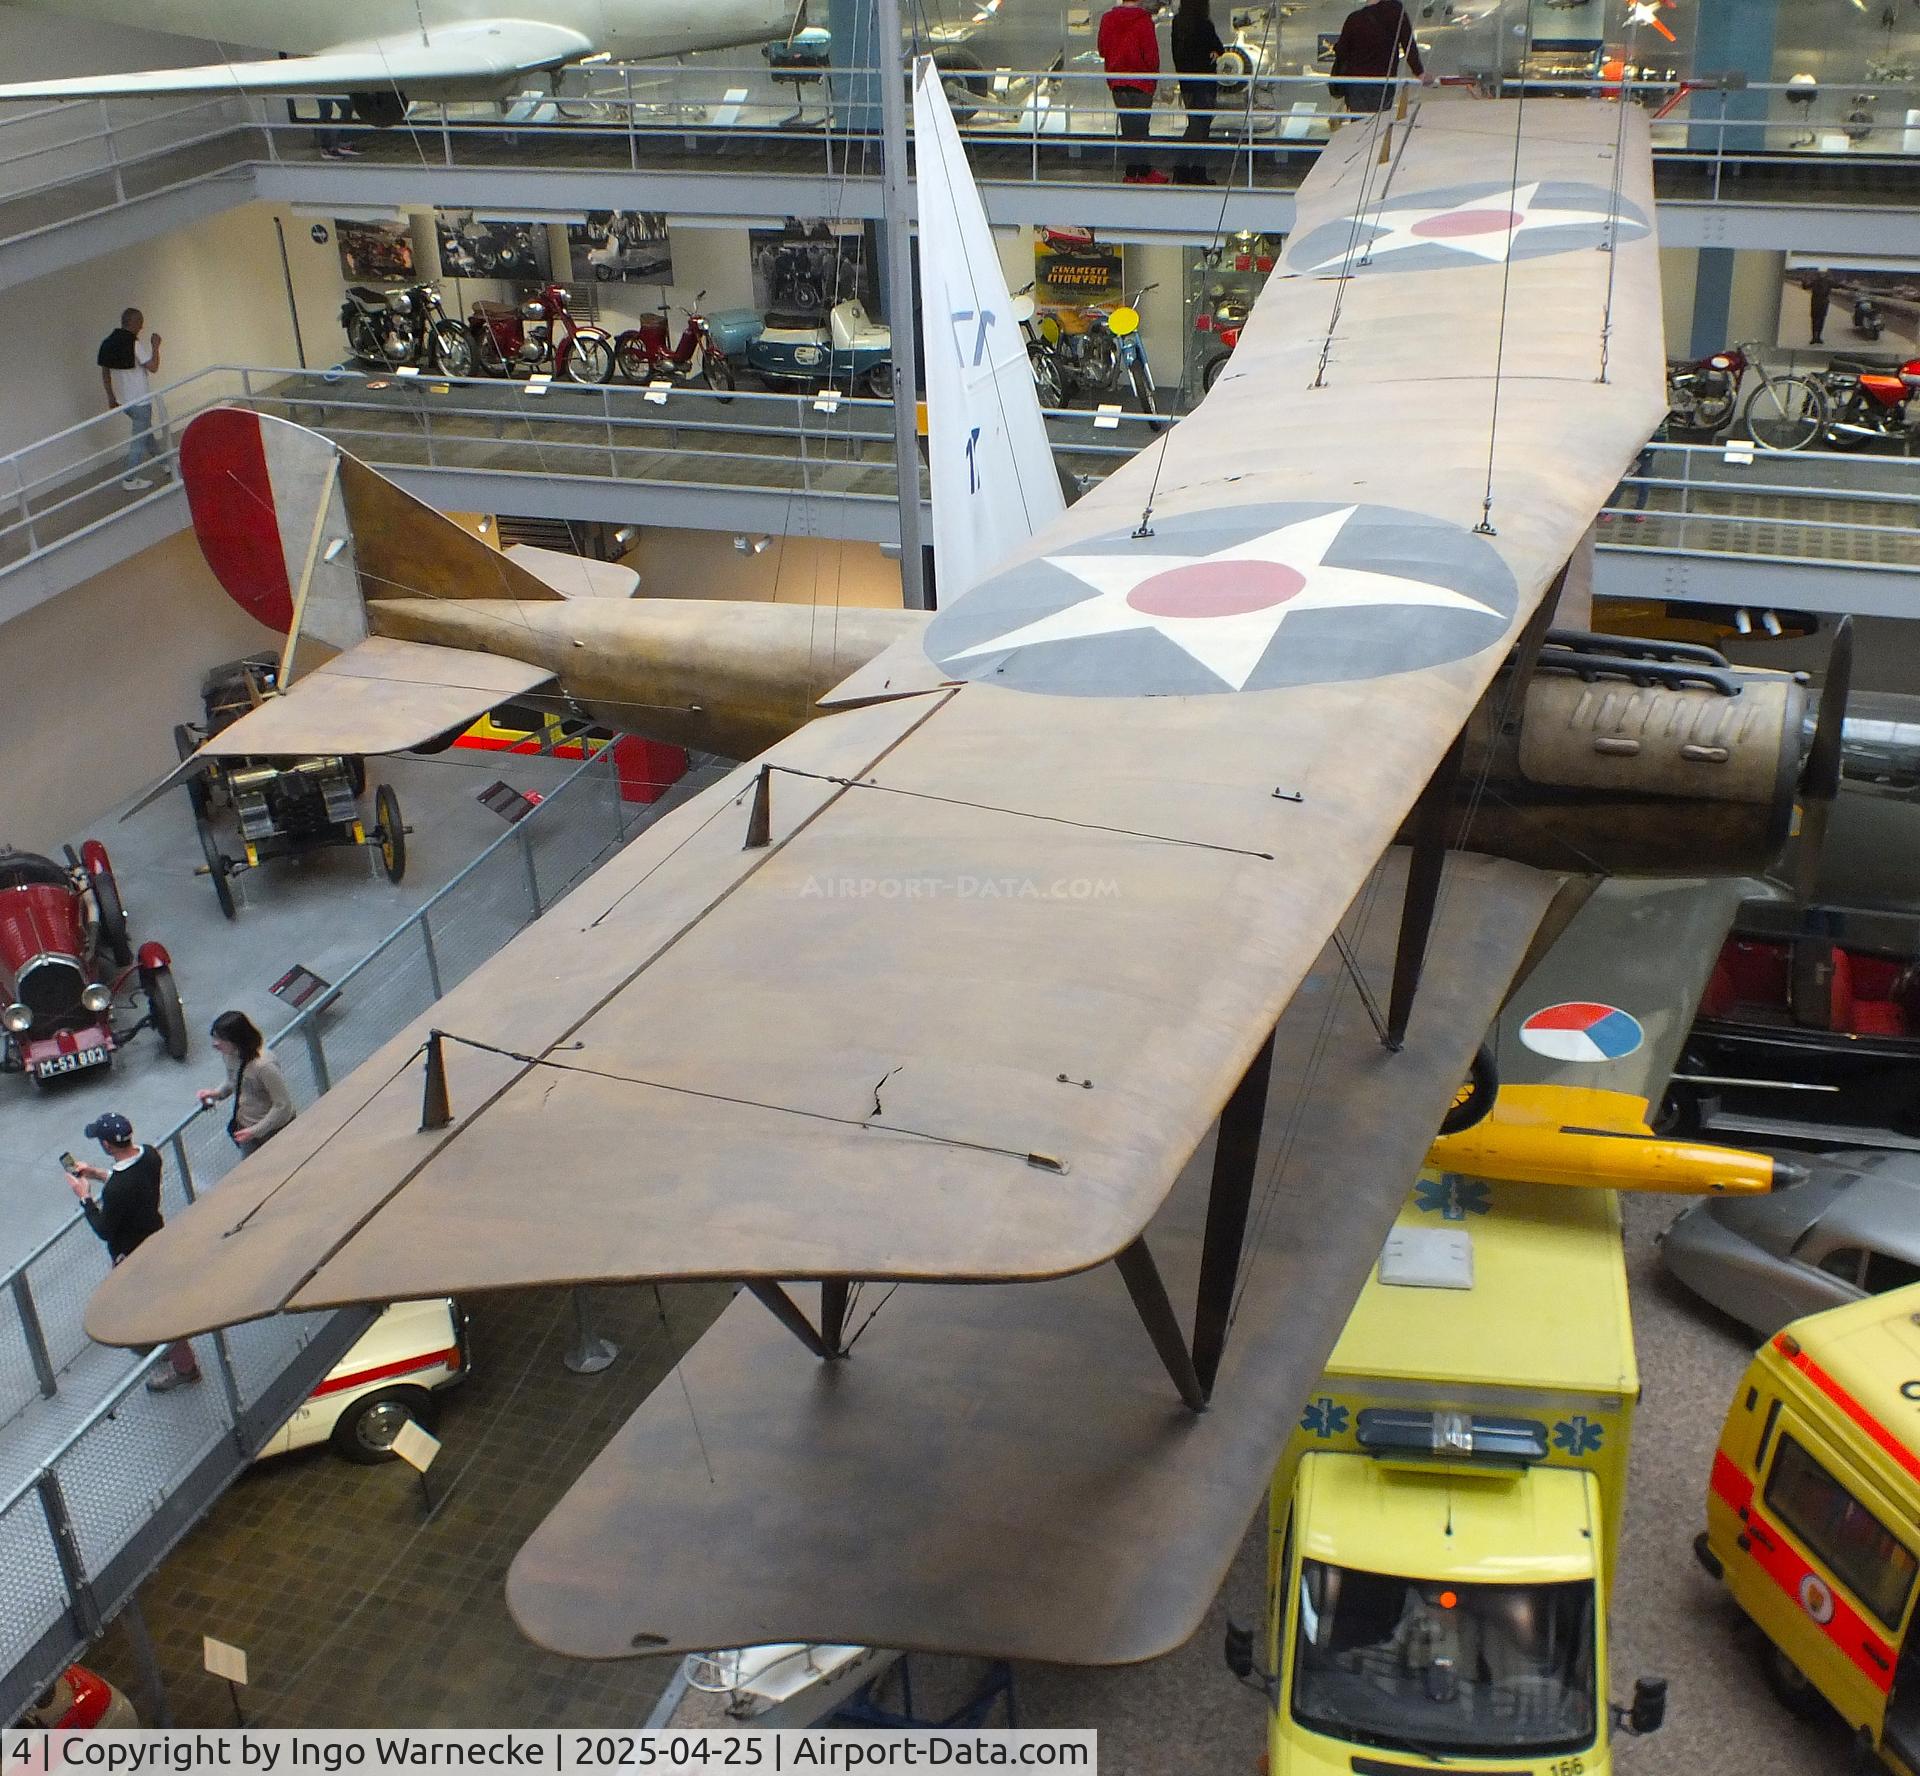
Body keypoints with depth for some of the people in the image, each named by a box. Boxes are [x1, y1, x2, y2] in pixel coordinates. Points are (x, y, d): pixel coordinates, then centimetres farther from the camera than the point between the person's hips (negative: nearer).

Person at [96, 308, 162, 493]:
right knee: (139, 439, 0)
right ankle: (130, 480, 1)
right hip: (140, 400, -8)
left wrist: (111, 396, 18)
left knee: (146, 431, 24)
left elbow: (105, 372, 10)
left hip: (123, 400, 8)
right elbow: (153, 367, -17)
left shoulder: (108, 343, 5)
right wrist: (155, 346, -4)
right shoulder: (133, 344, -19)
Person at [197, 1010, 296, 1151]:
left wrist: (256, 1130, -25)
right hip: (245, 1125, 7)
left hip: (272, 1128, -7)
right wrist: (217, 1093, -9)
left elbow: (283, 1105, -28)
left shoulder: (264, 1065, -36)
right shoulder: (229, 1054, -12)